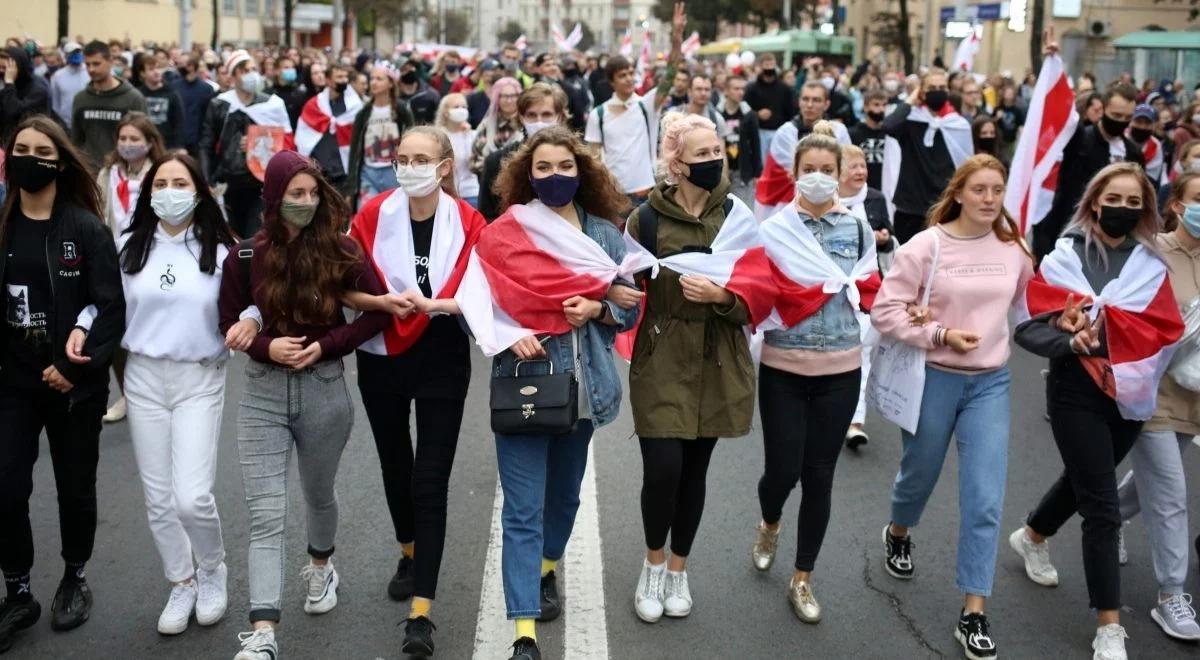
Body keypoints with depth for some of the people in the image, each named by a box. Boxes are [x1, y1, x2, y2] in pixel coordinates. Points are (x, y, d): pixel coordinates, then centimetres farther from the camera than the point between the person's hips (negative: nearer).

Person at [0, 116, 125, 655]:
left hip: (73, 383, -2)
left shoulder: (86, 228, -7)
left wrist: (75, 368, -15)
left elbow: (111, 308, -10)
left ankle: (75, 578, 32)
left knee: (75, 488, 10)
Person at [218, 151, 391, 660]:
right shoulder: (247, 256, -3)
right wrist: (265, 346, -13)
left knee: (318, 494, 21)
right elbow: (229, 321, 6)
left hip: (324, 389, 0)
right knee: (265, 515, -8)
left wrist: (325, 346, -13)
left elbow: (378, 312, -2)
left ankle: (321, 566, 52)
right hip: (263, 392, 0)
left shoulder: (340, 251, -6)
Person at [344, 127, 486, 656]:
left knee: (430, 481, -6)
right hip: (381, 358, 3)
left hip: (442, 362, -2)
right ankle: (410, 554, 47)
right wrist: (384, 301, -23)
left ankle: (422, 610, -2)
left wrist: (431, 304, -26)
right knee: (395, 465, 20)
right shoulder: (373, 215, -7)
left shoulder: (468, 223, -10)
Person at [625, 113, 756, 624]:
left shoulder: (737, 215, -1)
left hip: (717, 363, 2)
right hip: (662, 360, -2)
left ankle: (678, 570, 30)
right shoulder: (646, 218, -5)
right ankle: (653, 565, 18)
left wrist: (723, 296, -21)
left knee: (695, 470, 10)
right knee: (663, 468, -10)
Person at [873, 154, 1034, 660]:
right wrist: (941, 335, -20)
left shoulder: (1013, 248, -1)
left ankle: (973, 613, 5)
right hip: (932, 379, -2)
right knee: (919, 476, 19)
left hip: (990, 383, 2)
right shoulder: (927, 246, -12)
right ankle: (898, 535, 53)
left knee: (985, 500, -4)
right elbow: (884, 311, -13)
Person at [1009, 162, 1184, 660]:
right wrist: (1071, 340, -29)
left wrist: (1097, 319, -20)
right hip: (1077, 391, -4)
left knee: (1085, 479, 23)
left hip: (1130, 393, 4)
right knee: (1102, 506, -5)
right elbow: (1028, 329, -10)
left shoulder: (1152, 264, 2)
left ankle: (1032, 537, 53)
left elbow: (1165, 330, -8)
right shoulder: (1065, 257, -6)